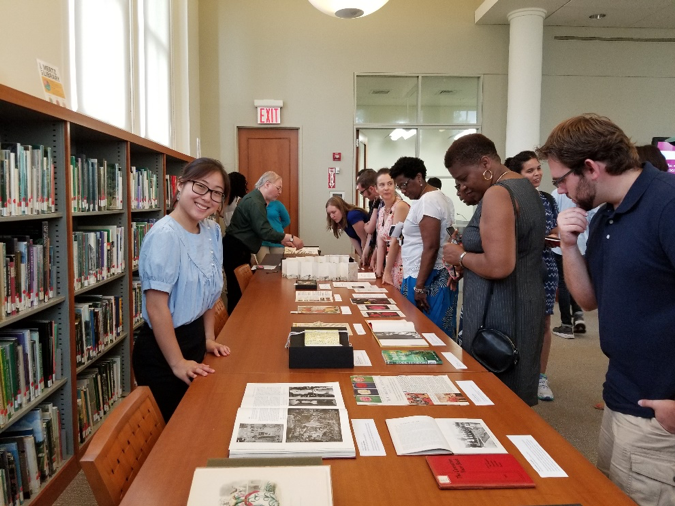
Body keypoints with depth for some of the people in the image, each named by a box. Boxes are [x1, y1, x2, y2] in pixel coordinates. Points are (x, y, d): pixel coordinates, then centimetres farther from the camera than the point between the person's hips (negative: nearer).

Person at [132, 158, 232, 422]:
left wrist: (209, 338, 9)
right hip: (162, 351, -8)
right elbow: (157, 308, -23)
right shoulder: (164, 236, -23)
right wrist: (178, 363, -20)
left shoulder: (212, 231, 1)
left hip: (195, 338, 8)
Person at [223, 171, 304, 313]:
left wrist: (283, 241, 8)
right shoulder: (254, 201, -20)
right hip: (235, 250, -11)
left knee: (242, 289, 14)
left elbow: (261, 229, 16)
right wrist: (290, 237, -23)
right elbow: (264, 231, -26)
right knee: (237, 291, -5)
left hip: (241, 250, 11)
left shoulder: (258, 200, 13)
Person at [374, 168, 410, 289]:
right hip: (390, 264, 8)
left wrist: (387, 271, -12)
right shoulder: (382, 210, 11)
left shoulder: (400, 206, -14)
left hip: (402, 266, -8)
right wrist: (379, 269, 4)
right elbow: (381, 242, 10)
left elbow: (396, 241, -16)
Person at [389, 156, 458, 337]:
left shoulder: (427, 201, -15)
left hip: (427, 280, -10)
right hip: (437, 277, 10)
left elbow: (431, 248, -21)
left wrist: (419, 287, -20)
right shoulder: (438, 197, 15)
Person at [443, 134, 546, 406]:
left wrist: (461, 256, -11)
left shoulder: (497, 194, -18)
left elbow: (499, 266, -28)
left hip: (500, 314, -10)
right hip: (524, 307, 10)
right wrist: (467, 256, 12)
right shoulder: (525, 187, 13)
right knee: (513, 401, 17)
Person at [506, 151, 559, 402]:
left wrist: (553, 238, -6)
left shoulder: (548, 199, 9)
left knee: (543, 322, 9)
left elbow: (554, 235, 16)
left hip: (545, 267, 5)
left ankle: (541, 377, 22)